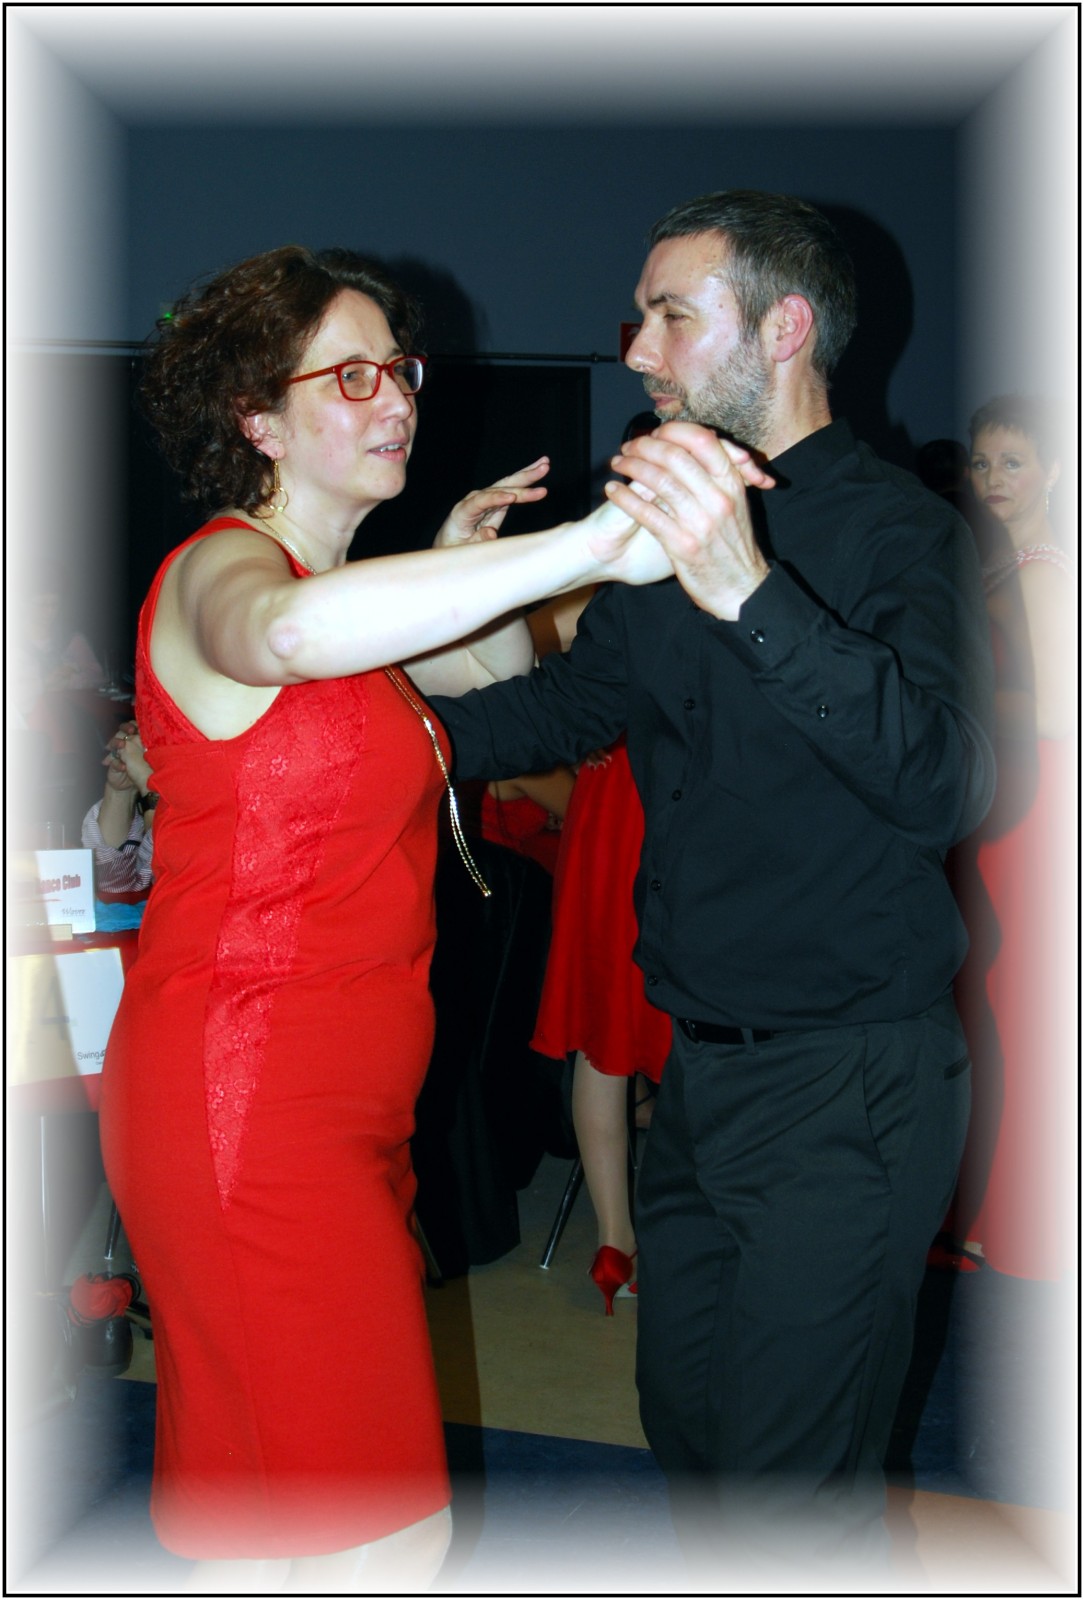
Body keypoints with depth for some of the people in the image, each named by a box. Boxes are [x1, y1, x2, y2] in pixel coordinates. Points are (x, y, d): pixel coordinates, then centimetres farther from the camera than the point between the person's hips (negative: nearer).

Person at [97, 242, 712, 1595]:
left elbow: (503, 674, 30)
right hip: (247, 1103, -9)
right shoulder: (220, 572, -13)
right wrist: (591, 546, -44)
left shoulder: (347, 586, 17)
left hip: (338, 1102, 9)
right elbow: (286, 634, -39)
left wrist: (469, 563, 11)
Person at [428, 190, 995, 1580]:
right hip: (702, 1070, 8)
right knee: (684, 1417, 20)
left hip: (847, 1087, -7)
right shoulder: (673, 525, 8)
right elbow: (571, 705, 20)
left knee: (781, 1493, 0)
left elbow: (943, 785, -32)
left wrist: (748, 592, -43)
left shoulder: (894, 530, -15)